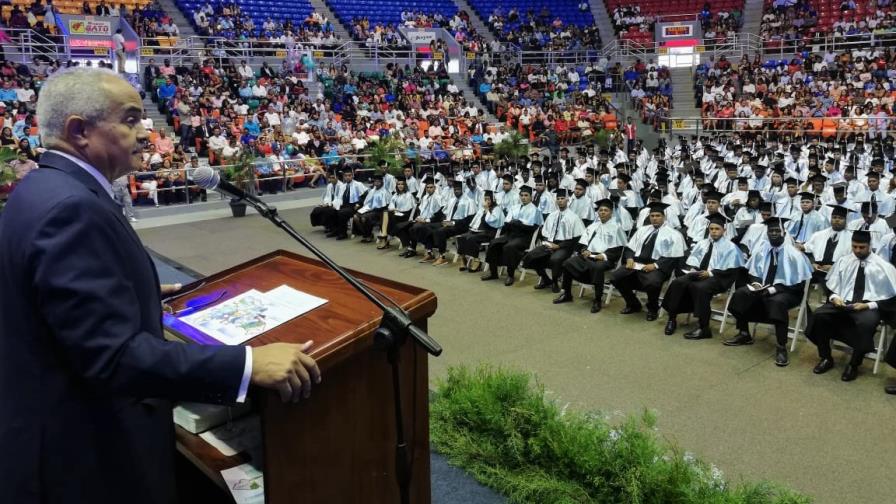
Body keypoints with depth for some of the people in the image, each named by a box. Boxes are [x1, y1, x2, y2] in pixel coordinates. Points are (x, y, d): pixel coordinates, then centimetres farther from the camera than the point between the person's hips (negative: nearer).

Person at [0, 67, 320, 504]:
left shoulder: (45, 188, 5)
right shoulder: (72, 208, -27)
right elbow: (113, 355, -32)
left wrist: (138, 293, 31)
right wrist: (249, 364, -34)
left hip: (58, 424, 10)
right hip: (85, 454, -10)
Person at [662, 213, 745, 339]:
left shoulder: (730, 247, 2)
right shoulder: (702, 243, 20)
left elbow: (729, 270, -7)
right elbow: (692, 259, 18)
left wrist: (710, 273, -17)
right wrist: (692, 269, -5)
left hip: (717, 277, -6)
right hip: (698, 273, 6)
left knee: (699, 287, -37)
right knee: (678, 283, -23)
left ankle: (703, 328, -31)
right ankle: (672, 318, -14)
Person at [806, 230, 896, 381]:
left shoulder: (883, 266, 1)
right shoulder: (843, 261, 10)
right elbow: (831, 286, 15)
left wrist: (869, 305, -15)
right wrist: (834, 297, -7)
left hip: (869, 307, -3)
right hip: (843, 303, 3)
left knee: (865, 323, -38)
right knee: (818, 315, -25)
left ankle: (854, 365, -15)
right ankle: (825, 358, -4)